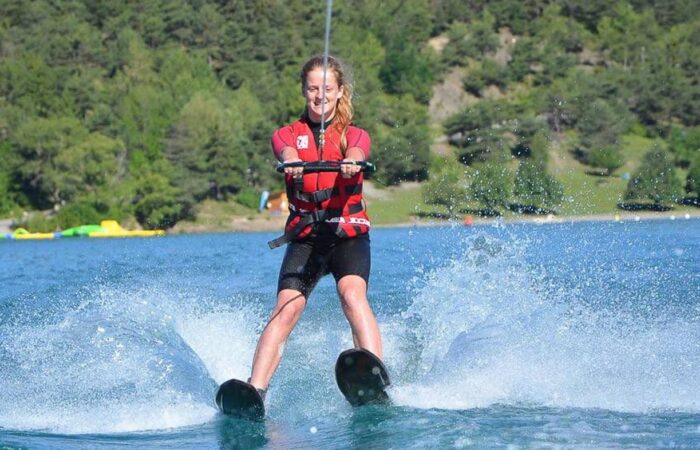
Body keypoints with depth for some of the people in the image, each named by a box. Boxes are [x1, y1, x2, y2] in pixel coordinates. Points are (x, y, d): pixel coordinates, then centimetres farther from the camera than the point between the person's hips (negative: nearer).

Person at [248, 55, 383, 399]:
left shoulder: (354, 135, 8)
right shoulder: (288, 134, 9)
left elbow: (356, 151, -18)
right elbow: (285, 149, -17)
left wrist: (351, 161, -44)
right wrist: (291, 161, -43)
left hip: (349, 234, -1)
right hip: (304, 238, 1)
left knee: (352, 294, -28)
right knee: (286, 309, -19)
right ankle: (255, 390, -28)